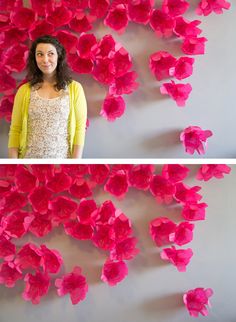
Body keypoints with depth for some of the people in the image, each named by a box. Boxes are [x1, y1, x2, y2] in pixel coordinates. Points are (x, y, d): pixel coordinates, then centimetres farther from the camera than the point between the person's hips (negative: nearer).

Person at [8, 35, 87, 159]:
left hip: (62, 159, -1)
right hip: (30, 158, 1)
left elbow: (80, 129, -5)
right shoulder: (24, 90, 1)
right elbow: (15, 130, 2)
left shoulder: (74, 88, -2)